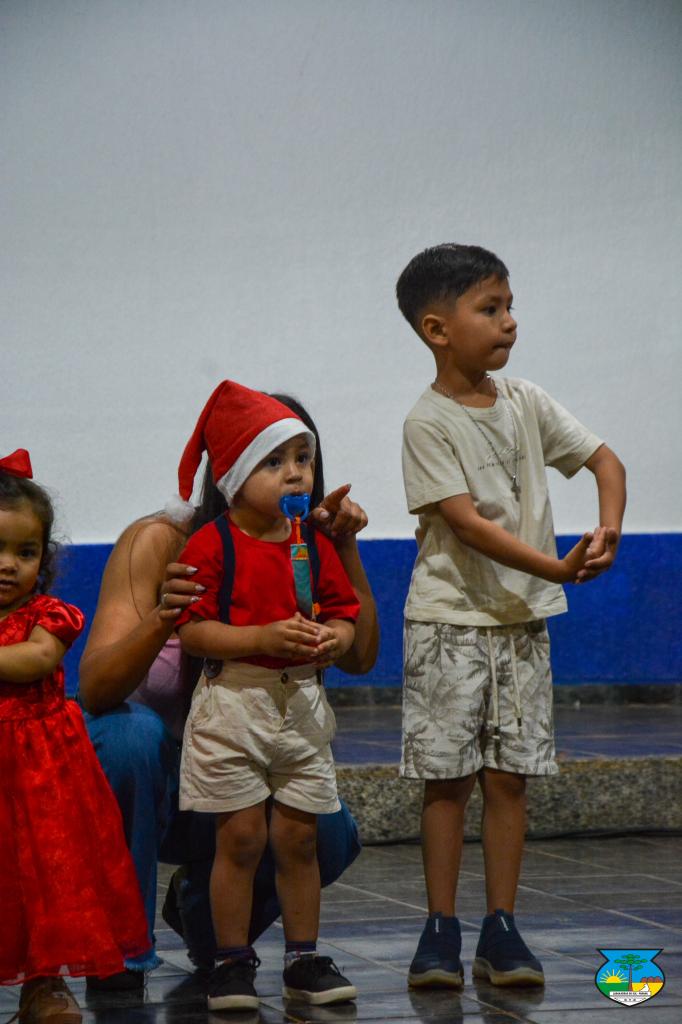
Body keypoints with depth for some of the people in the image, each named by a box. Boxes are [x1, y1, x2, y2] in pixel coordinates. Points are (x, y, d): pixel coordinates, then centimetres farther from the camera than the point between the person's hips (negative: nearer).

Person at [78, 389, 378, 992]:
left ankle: (203, 903, 12)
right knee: (135, 734, -38)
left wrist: (344, 549, -23)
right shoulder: (159, 542, -18)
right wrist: (161, 619, -46)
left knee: (330, 836, -22)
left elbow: (360, 657, -16)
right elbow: (96, 688, -27)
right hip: (129, 763, -4)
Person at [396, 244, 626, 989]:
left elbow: (603, 458, 10)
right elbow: (465, 521, -18)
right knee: (447, 777, -1)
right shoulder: (429, 422, -10)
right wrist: (555, 568, -25)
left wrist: (608, 530, -10)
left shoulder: (527, 404, 6)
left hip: (522, 619, 5)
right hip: (450, 620, -4)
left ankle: (500, 930, 10)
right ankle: (440, 929, 7)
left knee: (508, 775, 5)